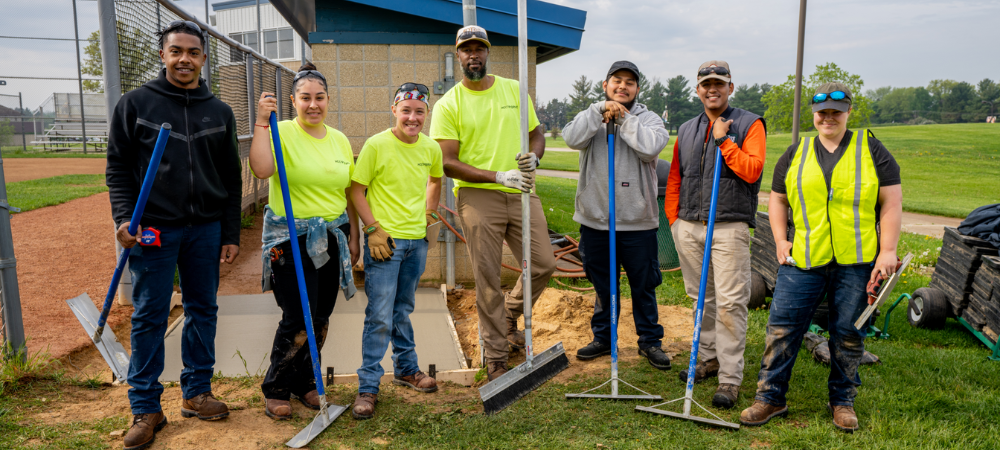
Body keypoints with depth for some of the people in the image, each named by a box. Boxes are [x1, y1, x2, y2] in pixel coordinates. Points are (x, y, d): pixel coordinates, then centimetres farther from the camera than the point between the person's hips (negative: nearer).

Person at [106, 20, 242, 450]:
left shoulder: (220, 112, 9)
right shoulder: (135, 103, 2)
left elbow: (231, 179, 9)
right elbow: (118, 167, 1)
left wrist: (230, 234, 5)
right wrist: (124, 218, -12)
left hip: (206, 229, 3)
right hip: (153, 228, -3)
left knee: (203, 310, 9)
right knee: (148, 317, 2)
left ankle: (196, 393, 24)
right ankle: (145, 409, 13)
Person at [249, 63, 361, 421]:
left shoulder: (340, 140, 11)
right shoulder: (282, 132, -6)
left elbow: (349, 193, 15)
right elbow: (261, 169, -26)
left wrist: (354, 237, 14)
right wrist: (262, 122, -25)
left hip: (331, 239, 5)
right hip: (292, 239, -5)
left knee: (321, 319, 10)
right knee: (298, 320, -7)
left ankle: (304, 383, 29)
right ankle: (276, 390, 14)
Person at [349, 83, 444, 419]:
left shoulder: (431, 148, 3)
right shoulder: (376, 145, -11)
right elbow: (356, 190, -8)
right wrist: (373, 229, -14)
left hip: (417, 240, 5)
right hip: (384, 240, -5)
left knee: (403, 310, 20)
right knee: (380, 317, -5)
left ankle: (406, 369, 35)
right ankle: (368, 387, 6)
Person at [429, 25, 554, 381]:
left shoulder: (515, 90, 10)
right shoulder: (448, 104, -1)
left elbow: (536, 134, 17)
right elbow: (447, 163, -8)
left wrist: (533, 156, -8)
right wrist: (499, 176, -17)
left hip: (521, 192, 4)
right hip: (477, 195, -3)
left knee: (544, 265, 4)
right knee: (487, 280, 0)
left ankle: (509, 316, 33)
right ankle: (496, 359, 14)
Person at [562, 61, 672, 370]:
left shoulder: (648, 118, 3)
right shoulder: (592, 116, 8)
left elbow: (651, 146, -19)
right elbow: (572, 139, -13)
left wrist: (623, 119, -14)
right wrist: (599, 110, -18)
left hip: (637, 220, -2)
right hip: (595, 219, 2)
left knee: (644, 285, 8)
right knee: (603, 285, 15)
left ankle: (650, 340, 24)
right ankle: (603, 338, 31)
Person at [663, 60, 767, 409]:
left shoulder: (749, 124, 2)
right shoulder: (686, 131, 16)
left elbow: (752, 170, -12)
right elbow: (674, 178, 18)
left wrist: (724, 140, -12)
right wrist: (673, 218, 10)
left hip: (729, 227, -5)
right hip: (688, 226, 5)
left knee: (730, 301, -7)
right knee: (701, 297, 13)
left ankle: (730, 377, -1)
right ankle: (708, 358, 28)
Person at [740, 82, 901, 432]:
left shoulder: (871, 150, 4)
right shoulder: (796, 153, 11)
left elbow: (891, 202, 0)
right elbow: (778, 198, 17)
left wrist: (887, 251, -7)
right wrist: (780, 239, 4)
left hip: (856, 262, -1)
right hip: (803, 260, 2)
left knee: (848, 333, 7)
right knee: (782, 327, -1)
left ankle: (842, 400, 24)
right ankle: (770, 397, 10)